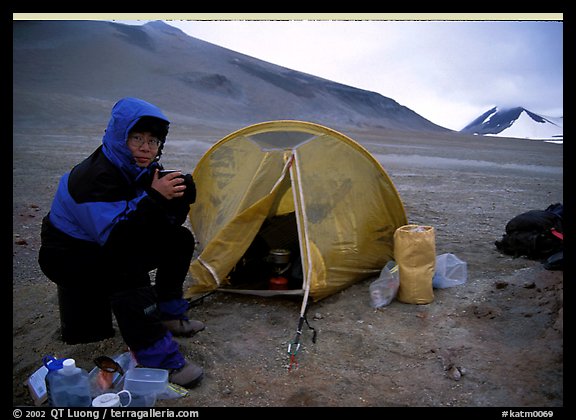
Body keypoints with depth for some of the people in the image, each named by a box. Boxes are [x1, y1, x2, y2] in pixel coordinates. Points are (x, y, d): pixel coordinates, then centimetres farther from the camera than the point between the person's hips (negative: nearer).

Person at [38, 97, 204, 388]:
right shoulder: (95, 176, -29)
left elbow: (166, 224, -2)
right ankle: (159, 359, -31)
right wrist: (154, 199, -42)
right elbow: (114, 237, -36)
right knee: (126, 268, -38)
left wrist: (178, 197, -22)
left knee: (179, 239, 0)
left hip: (107, 249, 9)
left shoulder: (141, 169, -3)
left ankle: (169, 314, 10)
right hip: (66, 257, -8)